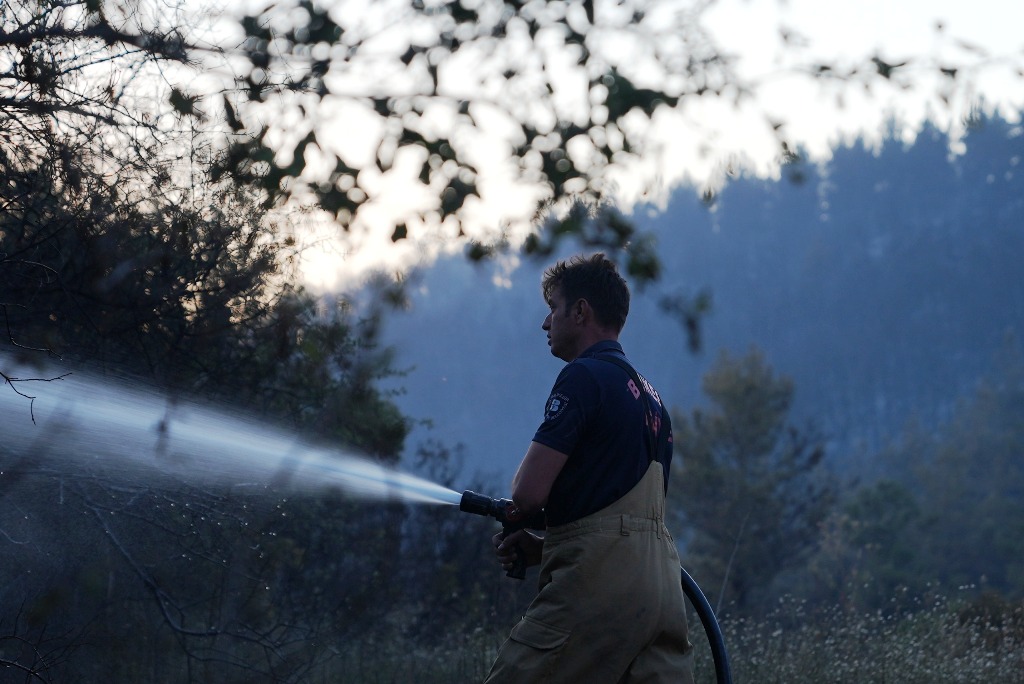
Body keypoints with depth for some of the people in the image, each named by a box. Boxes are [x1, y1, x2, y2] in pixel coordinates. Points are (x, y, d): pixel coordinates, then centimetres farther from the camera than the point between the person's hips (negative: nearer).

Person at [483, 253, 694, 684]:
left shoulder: (583, 376, -6)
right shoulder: (649, 395, 23)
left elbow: (529, 492, -12)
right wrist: (543, 547, 20)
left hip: (598, 584, -9)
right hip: (662, 587, 9)